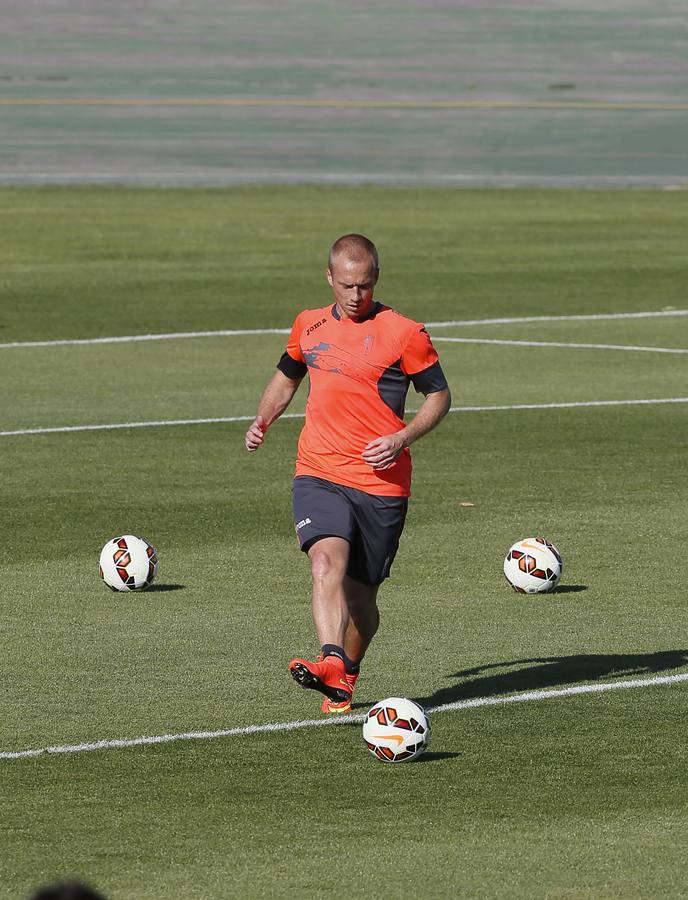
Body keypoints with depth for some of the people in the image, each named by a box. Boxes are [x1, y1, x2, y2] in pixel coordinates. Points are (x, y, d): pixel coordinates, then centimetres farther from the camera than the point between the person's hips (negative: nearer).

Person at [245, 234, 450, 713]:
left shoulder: (404, 333, -2)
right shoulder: (309, 326, 11)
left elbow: (439, 396, 5)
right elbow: (287, 376, 29)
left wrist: (402, 439, -11)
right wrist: (262, 421, 11)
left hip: (381, 481, -2)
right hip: (318, 475, 2)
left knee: (362, 593, 6)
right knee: (327, 563, -25)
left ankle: (346, 676, 31)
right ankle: (330, 665, -42)